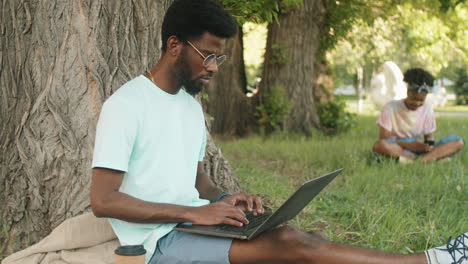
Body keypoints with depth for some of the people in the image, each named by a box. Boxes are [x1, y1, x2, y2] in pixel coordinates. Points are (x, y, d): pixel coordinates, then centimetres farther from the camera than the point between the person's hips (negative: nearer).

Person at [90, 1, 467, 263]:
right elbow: (103, 201, -18)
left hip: (196, 225, 9)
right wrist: (194, 212, -23)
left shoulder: (190, 104, 14)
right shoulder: (125, 105, -12)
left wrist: (223, 201, -3)